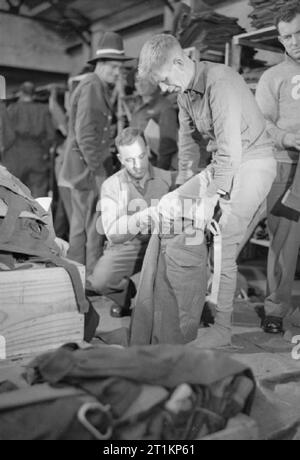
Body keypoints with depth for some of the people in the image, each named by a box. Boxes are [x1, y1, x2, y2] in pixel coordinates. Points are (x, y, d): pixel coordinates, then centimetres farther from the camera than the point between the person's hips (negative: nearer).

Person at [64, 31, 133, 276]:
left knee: (81, 221, 14)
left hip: (84, 165, 10)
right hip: (88, 166, -10)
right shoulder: (92, 87, -12)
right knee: (94, 222, -7)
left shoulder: (99, 88, 20)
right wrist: (95, 166, -18)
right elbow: (84, 132, -19)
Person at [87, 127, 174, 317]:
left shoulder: (168, 179, 4)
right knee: (99, 280, -27)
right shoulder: (111, 185, 1)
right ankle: (129, 293, 9)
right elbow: (112, 232, -11)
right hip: (126, 247, 0)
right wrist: (138, 219, -29)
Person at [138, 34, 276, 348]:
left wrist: (212, 197, -26)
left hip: (251, 161, -8)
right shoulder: (185, 90, 4)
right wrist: (183, 184, 8)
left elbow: (230, 148, -28)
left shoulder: (220, 82, -23)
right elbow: (187, 137, 12)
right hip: (223, 162, 8)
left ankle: (222, 327, -2)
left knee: (223, 242, -13)